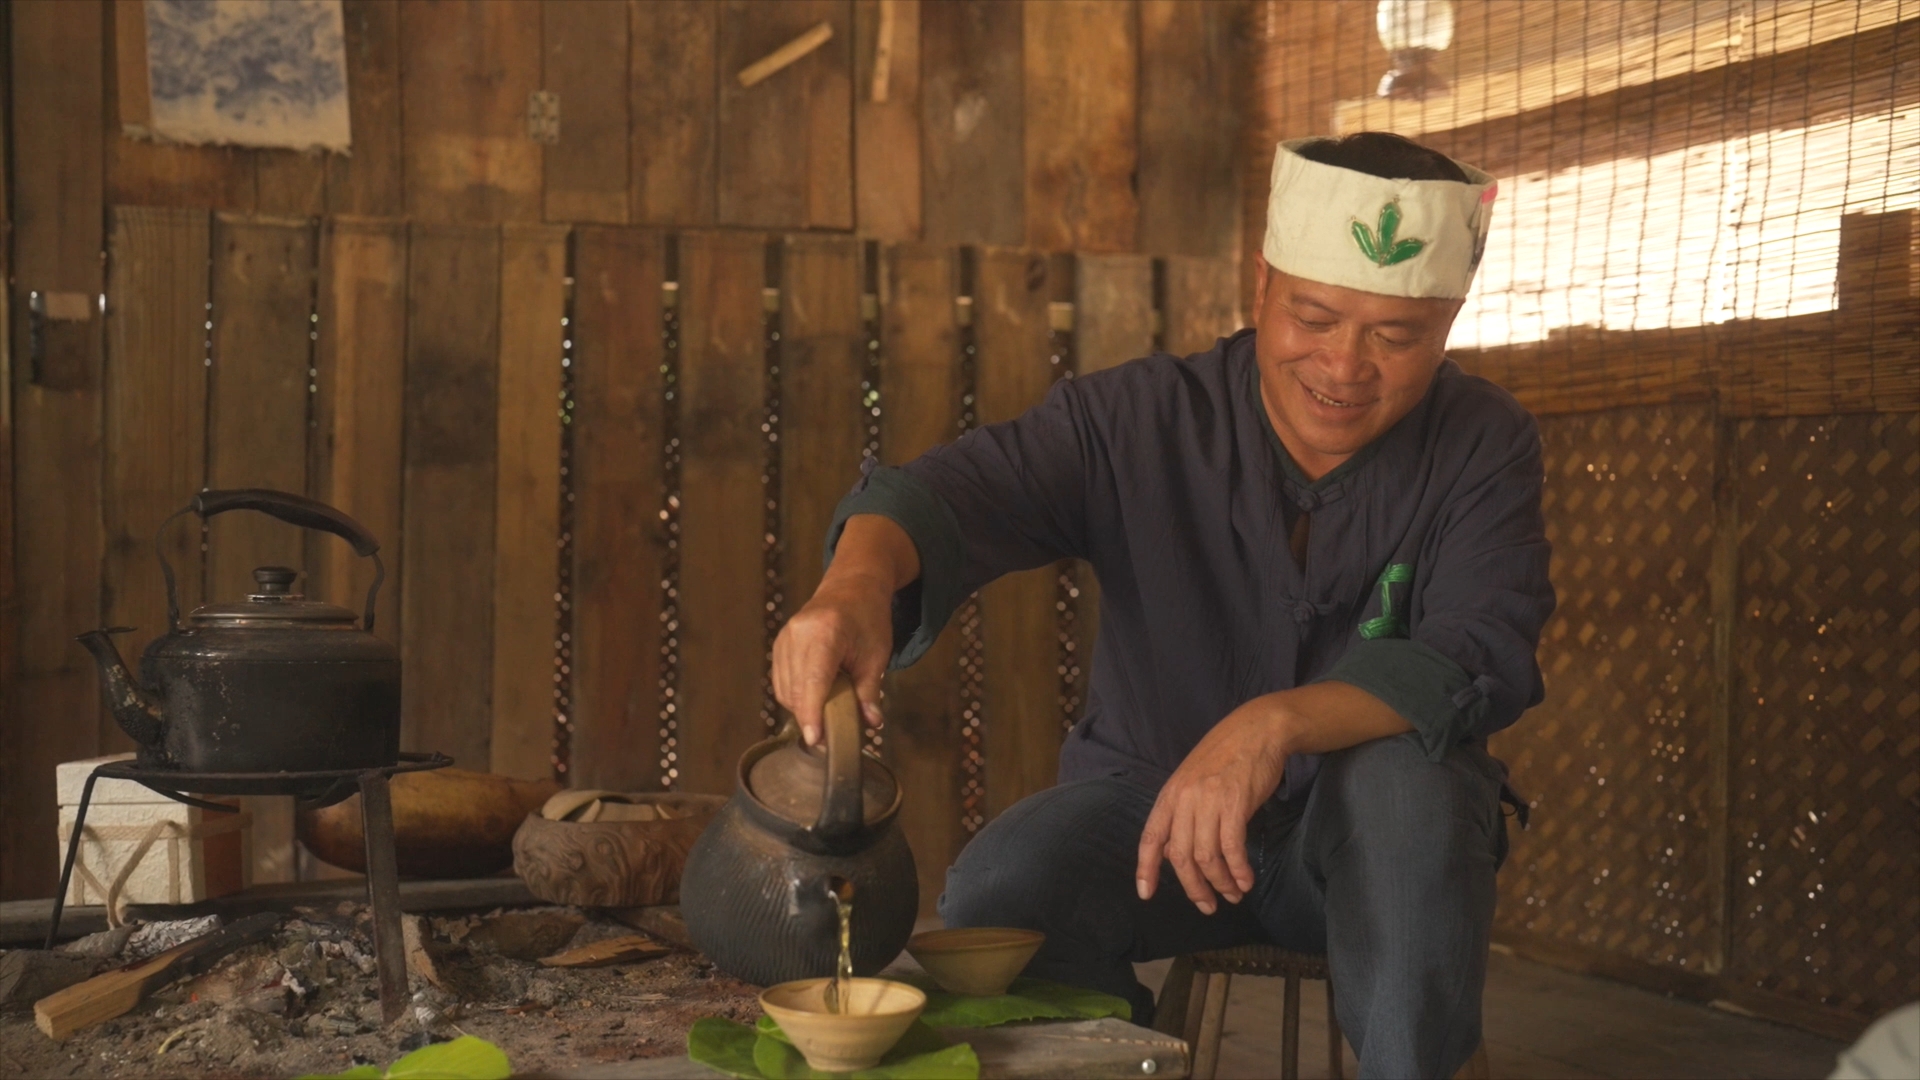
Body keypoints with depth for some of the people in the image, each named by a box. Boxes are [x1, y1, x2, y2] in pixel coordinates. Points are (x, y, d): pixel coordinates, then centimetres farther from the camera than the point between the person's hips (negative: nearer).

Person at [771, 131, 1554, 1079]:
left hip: (1374, 850, 0)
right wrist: (857, 582, -52)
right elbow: (958, 488, -27)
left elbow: (1483, 654, -25)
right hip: (1146, 797, 1)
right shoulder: (1138, 419, -11)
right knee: (993, 894, -27)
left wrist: (1278, 723, -42)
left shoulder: (1484, 446, -9)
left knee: (1402, 772, -34)